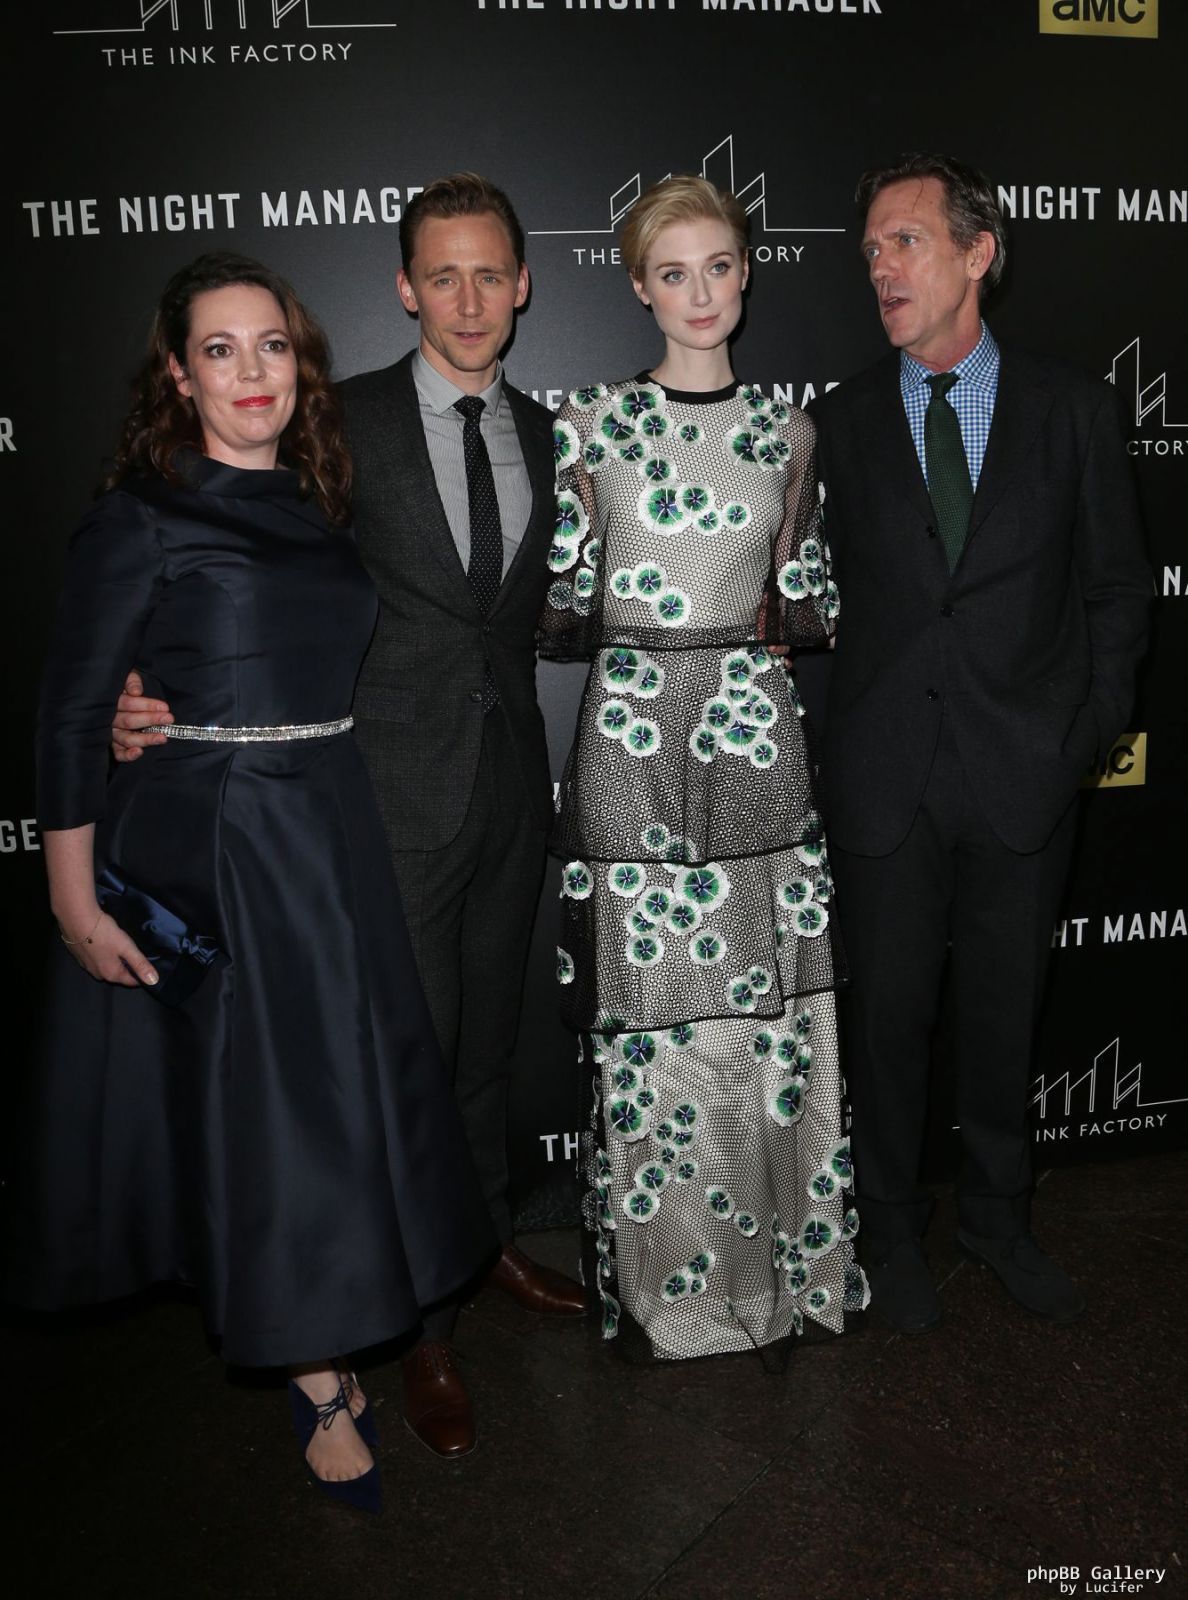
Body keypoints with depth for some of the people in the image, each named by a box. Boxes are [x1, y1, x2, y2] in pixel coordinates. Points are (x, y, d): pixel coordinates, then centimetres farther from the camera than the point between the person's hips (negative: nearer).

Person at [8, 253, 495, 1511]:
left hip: (328, 841, 6)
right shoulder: (141, 518, -7)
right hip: (200, 851, -5)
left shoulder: (318, 512, 10)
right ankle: (320, 1383, 20)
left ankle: (315, 1341, 33)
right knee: (254, 1102, 2)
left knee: (340, 1092, 12)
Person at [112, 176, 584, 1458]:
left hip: (512, 776, 5)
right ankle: (423, 1324, 20)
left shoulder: (542, 432, 10)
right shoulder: (346, 422, -6)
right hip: (399, 786, -5)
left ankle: (489, 1240, 41)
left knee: (490, 1030, 19)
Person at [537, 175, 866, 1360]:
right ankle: (665, 1278, 23)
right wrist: (578, 618, -14)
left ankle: (781, 1261, 26)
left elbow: (811, 612, 14)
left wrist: (782, 609, -5)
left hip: (754, 738, 2)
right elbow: (561, 613, 4)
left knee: (772, 1007, 5)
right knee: (650, 1013, 3)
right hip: (632, 740, -2)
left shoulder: (787, 432, 10)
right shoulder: (589, 424, 3)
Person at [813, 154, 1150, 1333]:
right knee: (888, 1014, 9)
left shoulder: (1072, 406, 3)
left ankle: (997, 1216, 36)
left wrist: (1095, 722, 0)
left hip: (1023, 773, 0)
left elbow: (1116, 584, 6)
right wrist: (855, 722, -2)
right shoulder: (843, 421, 4)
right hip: (885, 778, 0)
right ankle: (893, 1230, 30)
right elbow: (831, 590, 4)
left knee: (1004, 1012, 13)